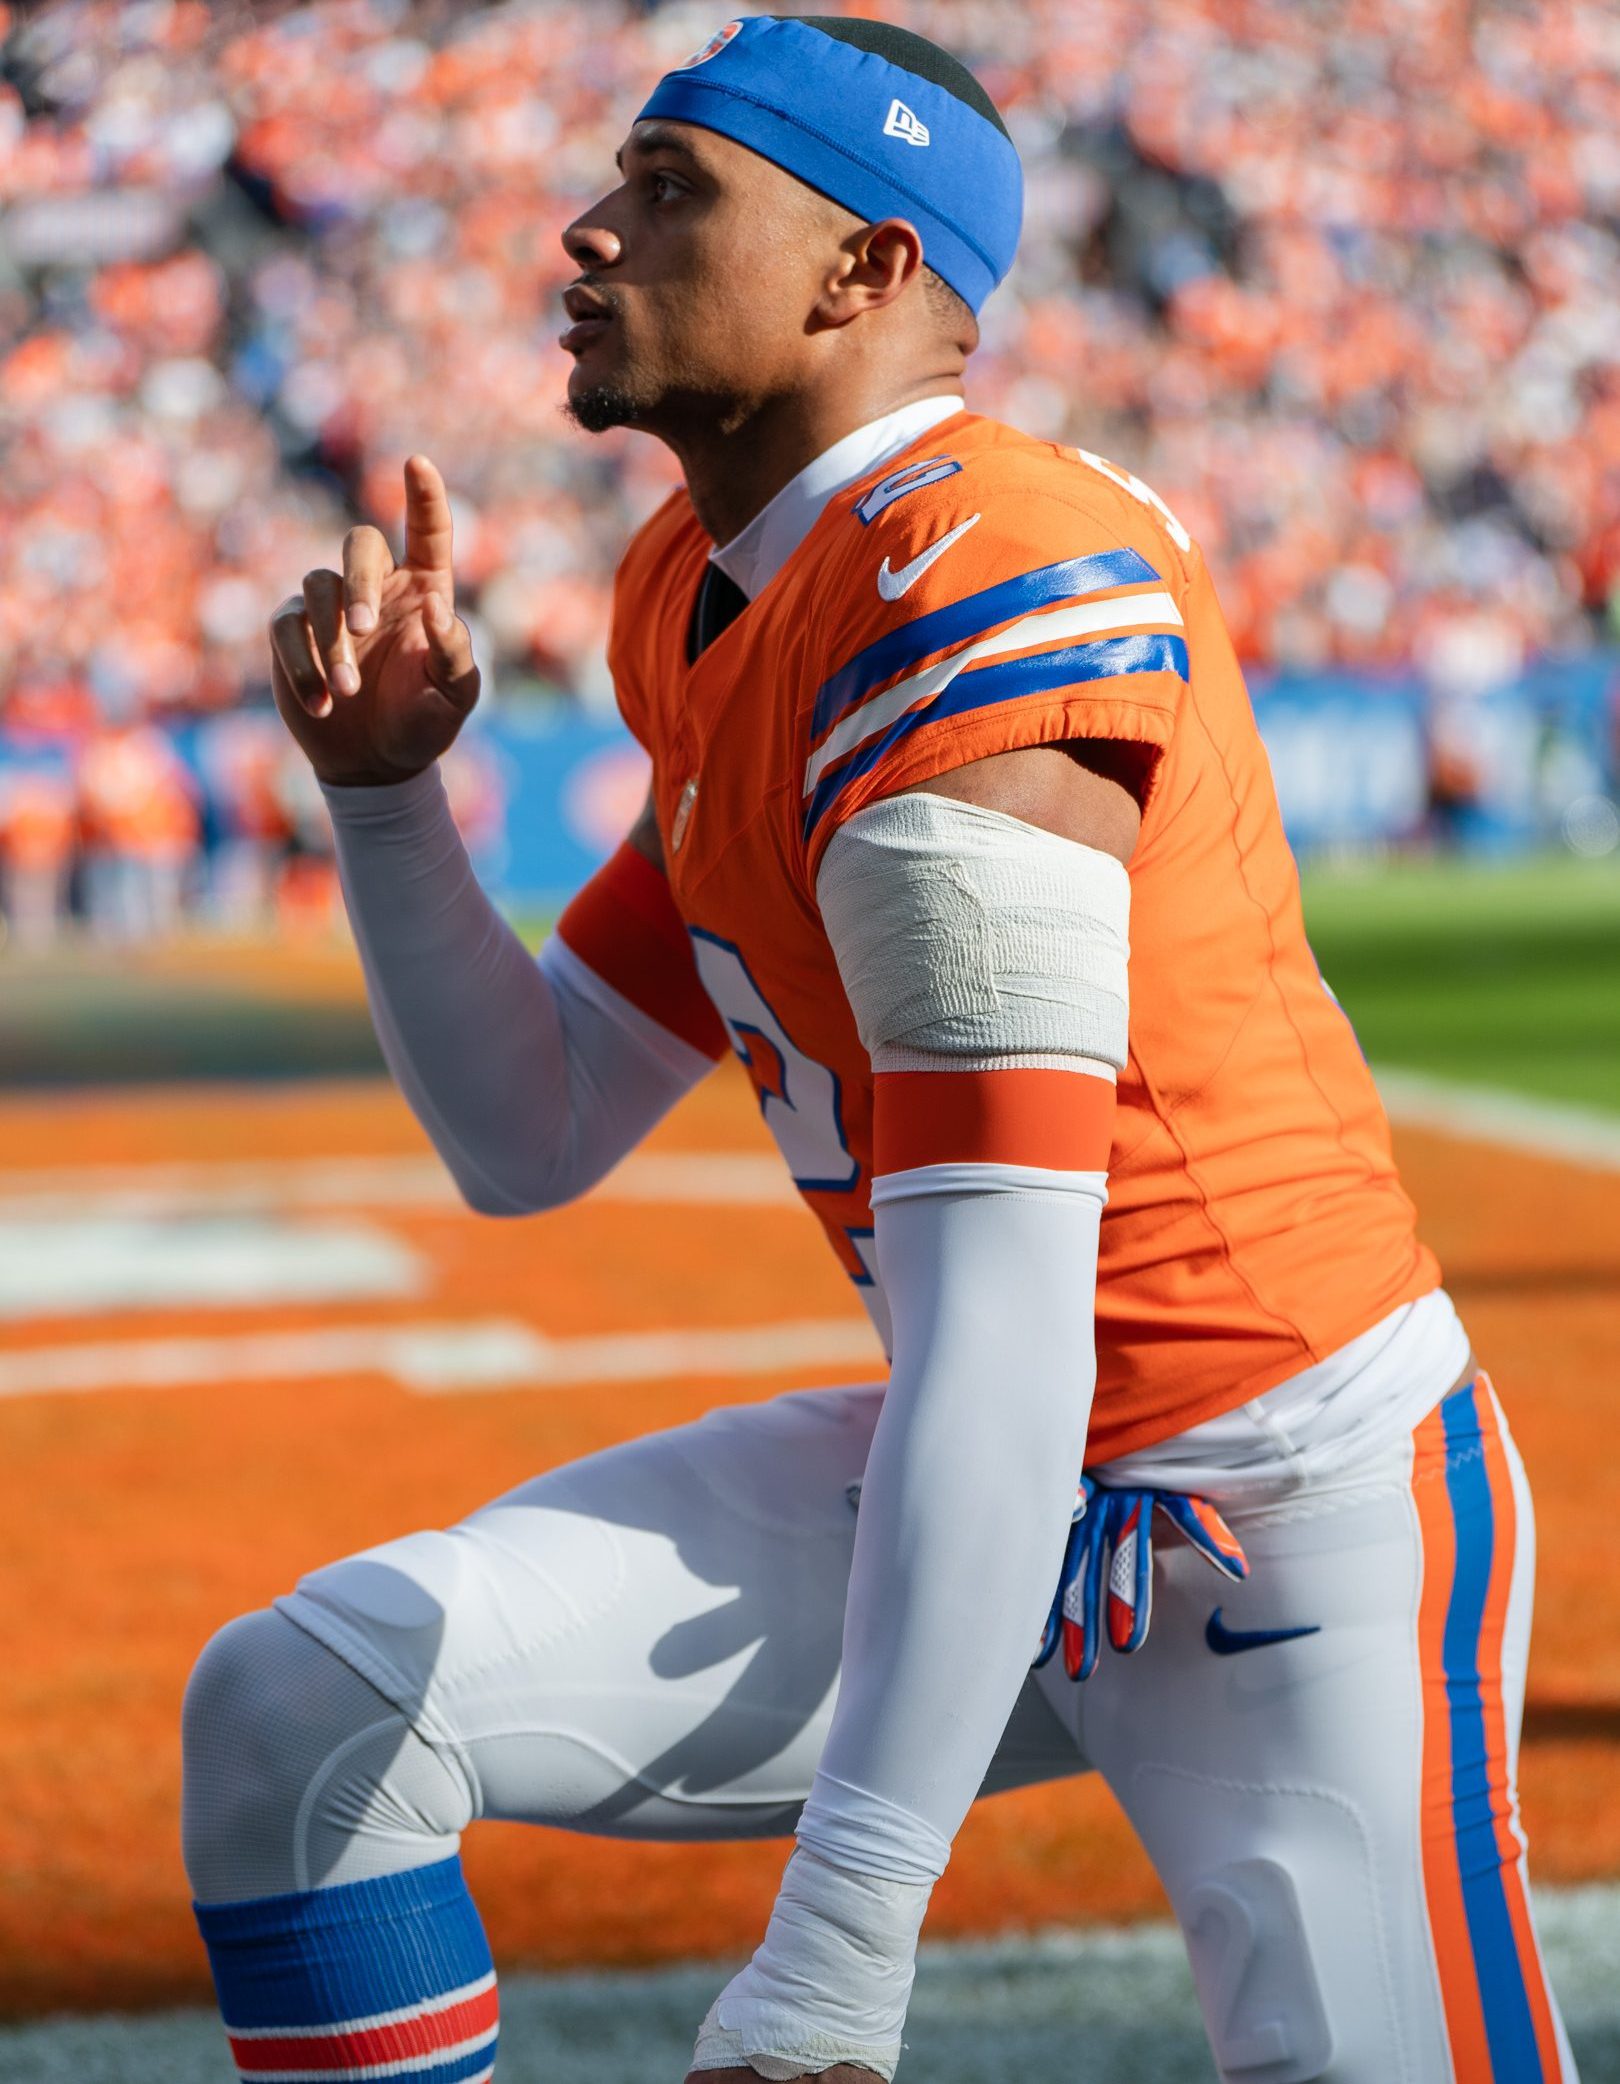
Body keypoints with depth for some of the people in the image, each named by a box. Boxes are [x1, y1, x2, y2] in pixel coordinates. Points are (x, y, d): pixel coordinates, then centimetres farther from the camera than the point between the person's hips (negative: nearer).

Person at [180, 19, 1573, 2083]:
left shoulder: (980, 596, -23)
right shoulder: (699, 609, 8)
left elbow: (1002, 1352, -31)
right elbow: (528, 1137, 16)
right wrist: (384, 787, -1)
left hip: (1296, 1521, -8)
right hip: (982, 1491, 8)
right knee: (297, 1712, -6)